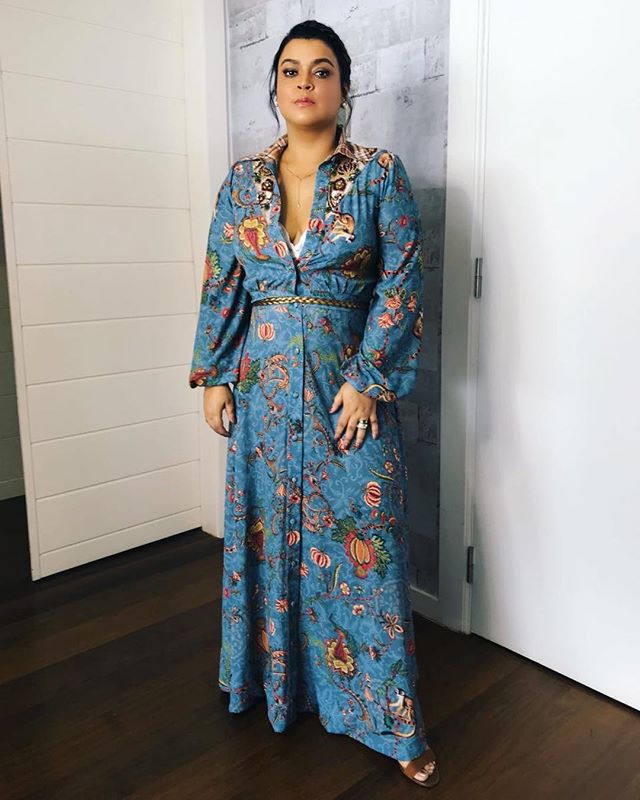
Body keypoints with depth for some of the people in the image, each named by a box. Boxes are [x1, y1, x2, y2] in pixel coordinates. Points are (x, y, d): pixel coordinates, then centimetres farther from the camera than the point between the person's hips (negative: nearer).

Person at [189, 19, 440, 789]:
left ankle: (389, 718, 17)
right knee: (266, 528, 12)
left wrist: (366, 380, -13)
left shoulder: (380, 173, -1)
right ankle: (275, 674, 36)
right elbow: (220, 284, 7)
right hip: (262, 382, 3)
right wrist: (213, 377, 1)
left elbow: (401, 283, -6)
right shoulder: (243, 177, 7)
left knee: (362, 538, 1)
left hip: (348, 380, -3)